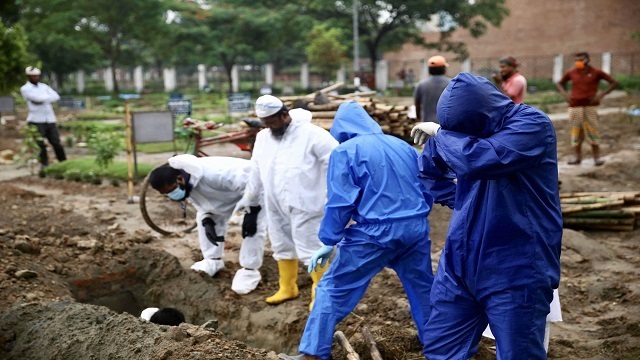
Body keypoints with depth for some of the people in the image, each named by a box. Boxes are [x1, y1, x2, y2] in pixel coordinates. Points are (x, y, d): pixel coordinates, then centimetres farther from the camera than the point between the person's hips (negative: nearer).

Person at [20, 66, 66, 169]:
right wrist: (48, 97, 2)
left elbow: (56, 97, 1)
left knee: (56, 143, 0)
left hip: (50, 120, 4)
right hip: (36, 121, -3)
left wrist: (42, 100, -10)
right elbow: (37, 98, -14)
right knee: (40, 145, -7)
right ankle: (45, 164, 2)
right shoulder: (25, 89, 3)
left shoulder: (44, 86, 17)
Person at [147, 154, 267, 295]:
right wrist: (207, 223, -18)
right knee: (202, 219, 6)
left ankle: (250, 270, -11)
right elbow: (202, 204, 1)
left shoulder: (213, 173, -43)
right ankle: (213, 260, 17)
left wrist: (251, 213, -31)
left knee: (254, 227, -24)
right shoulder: (186, 185, -14)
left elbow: (249, 185, -36)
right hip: (228, 193, 8)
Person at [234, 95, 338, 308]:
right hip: (276, 207, 7)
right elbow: (256, 171, 19)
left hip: (304, 206, -7)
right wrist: (249, 198, 24)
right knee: (282, 247, 18)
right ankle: (287, 288, 36)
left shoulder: (311, 134, -15)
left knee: (310, 249, -4)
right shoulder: (262, 137, 7)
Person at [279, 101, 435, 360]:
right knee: (423, 287, 22)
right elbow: (427, 190, 18)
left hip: (375, 232, -5)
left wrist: (328, 242, -1)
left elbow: (340, 203, -9)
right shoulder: (404, 146, 13)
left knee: (334, 289, 5)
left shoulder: (345, 151, -4)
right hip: (416, 228, 6)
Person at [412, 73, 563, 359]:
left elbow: (477, 159, -31)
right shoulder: (471, 128, 3)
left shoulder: (532, 124, -15)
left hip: (516, 272, -6)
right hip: (459, 264, 6)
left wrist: (440, 134, -16)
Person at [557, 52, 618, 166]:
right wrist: (564, 93, 5)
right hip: (575, 106, 2)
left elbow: (614, 82, 3)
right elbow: (560, 83, 23)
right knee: (576, 131, 4)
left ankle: (596, 157, 4)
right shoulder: (571, 73, 6)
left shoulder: (596, 72, 0)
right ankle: (578, 157, 14)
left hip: (590, 106, -2)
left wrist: (602, 94, -8)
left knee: (592, 131, -4)